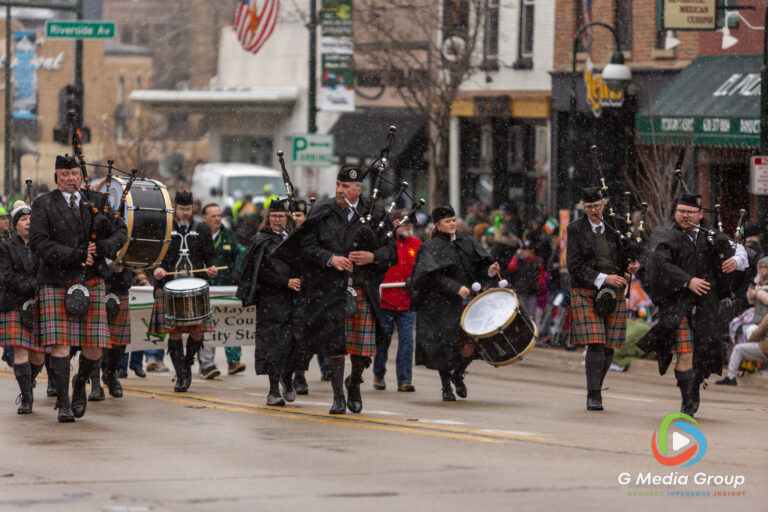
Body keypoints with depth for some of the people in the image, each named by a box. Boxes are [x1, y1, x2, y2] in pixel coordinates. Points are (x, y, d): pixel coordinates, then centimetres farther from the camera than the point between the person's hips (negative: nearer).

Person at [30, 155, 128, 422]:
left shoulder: (97, 201, 11)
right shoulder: (44, 204, 2)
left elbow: (121, 232, 10)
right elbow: (38, 242, -9)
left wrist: (102, 248, -11)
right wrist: (75, 256, -17)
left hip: (92, 283, 2)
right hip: (57, 285, -2)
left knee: (94, 348, 0)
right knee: (60, 344, -8)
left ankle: (80, 383, 30)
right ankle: (63, 404, -1)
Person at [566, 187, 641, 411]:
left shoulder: (613, 227, 11)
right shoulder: (576, 229, 0)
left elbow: (623, 256, 20)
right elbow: (574, 265, -7)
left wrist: (632, 264, -5)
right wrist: (603, 278, -18)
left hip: (614, 293, 4)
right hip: (586, 293, -4)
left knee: (609, 347, 4)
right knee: (595, 345, -13)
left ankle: (596, 390, 21)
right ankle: (593, 397, -9)